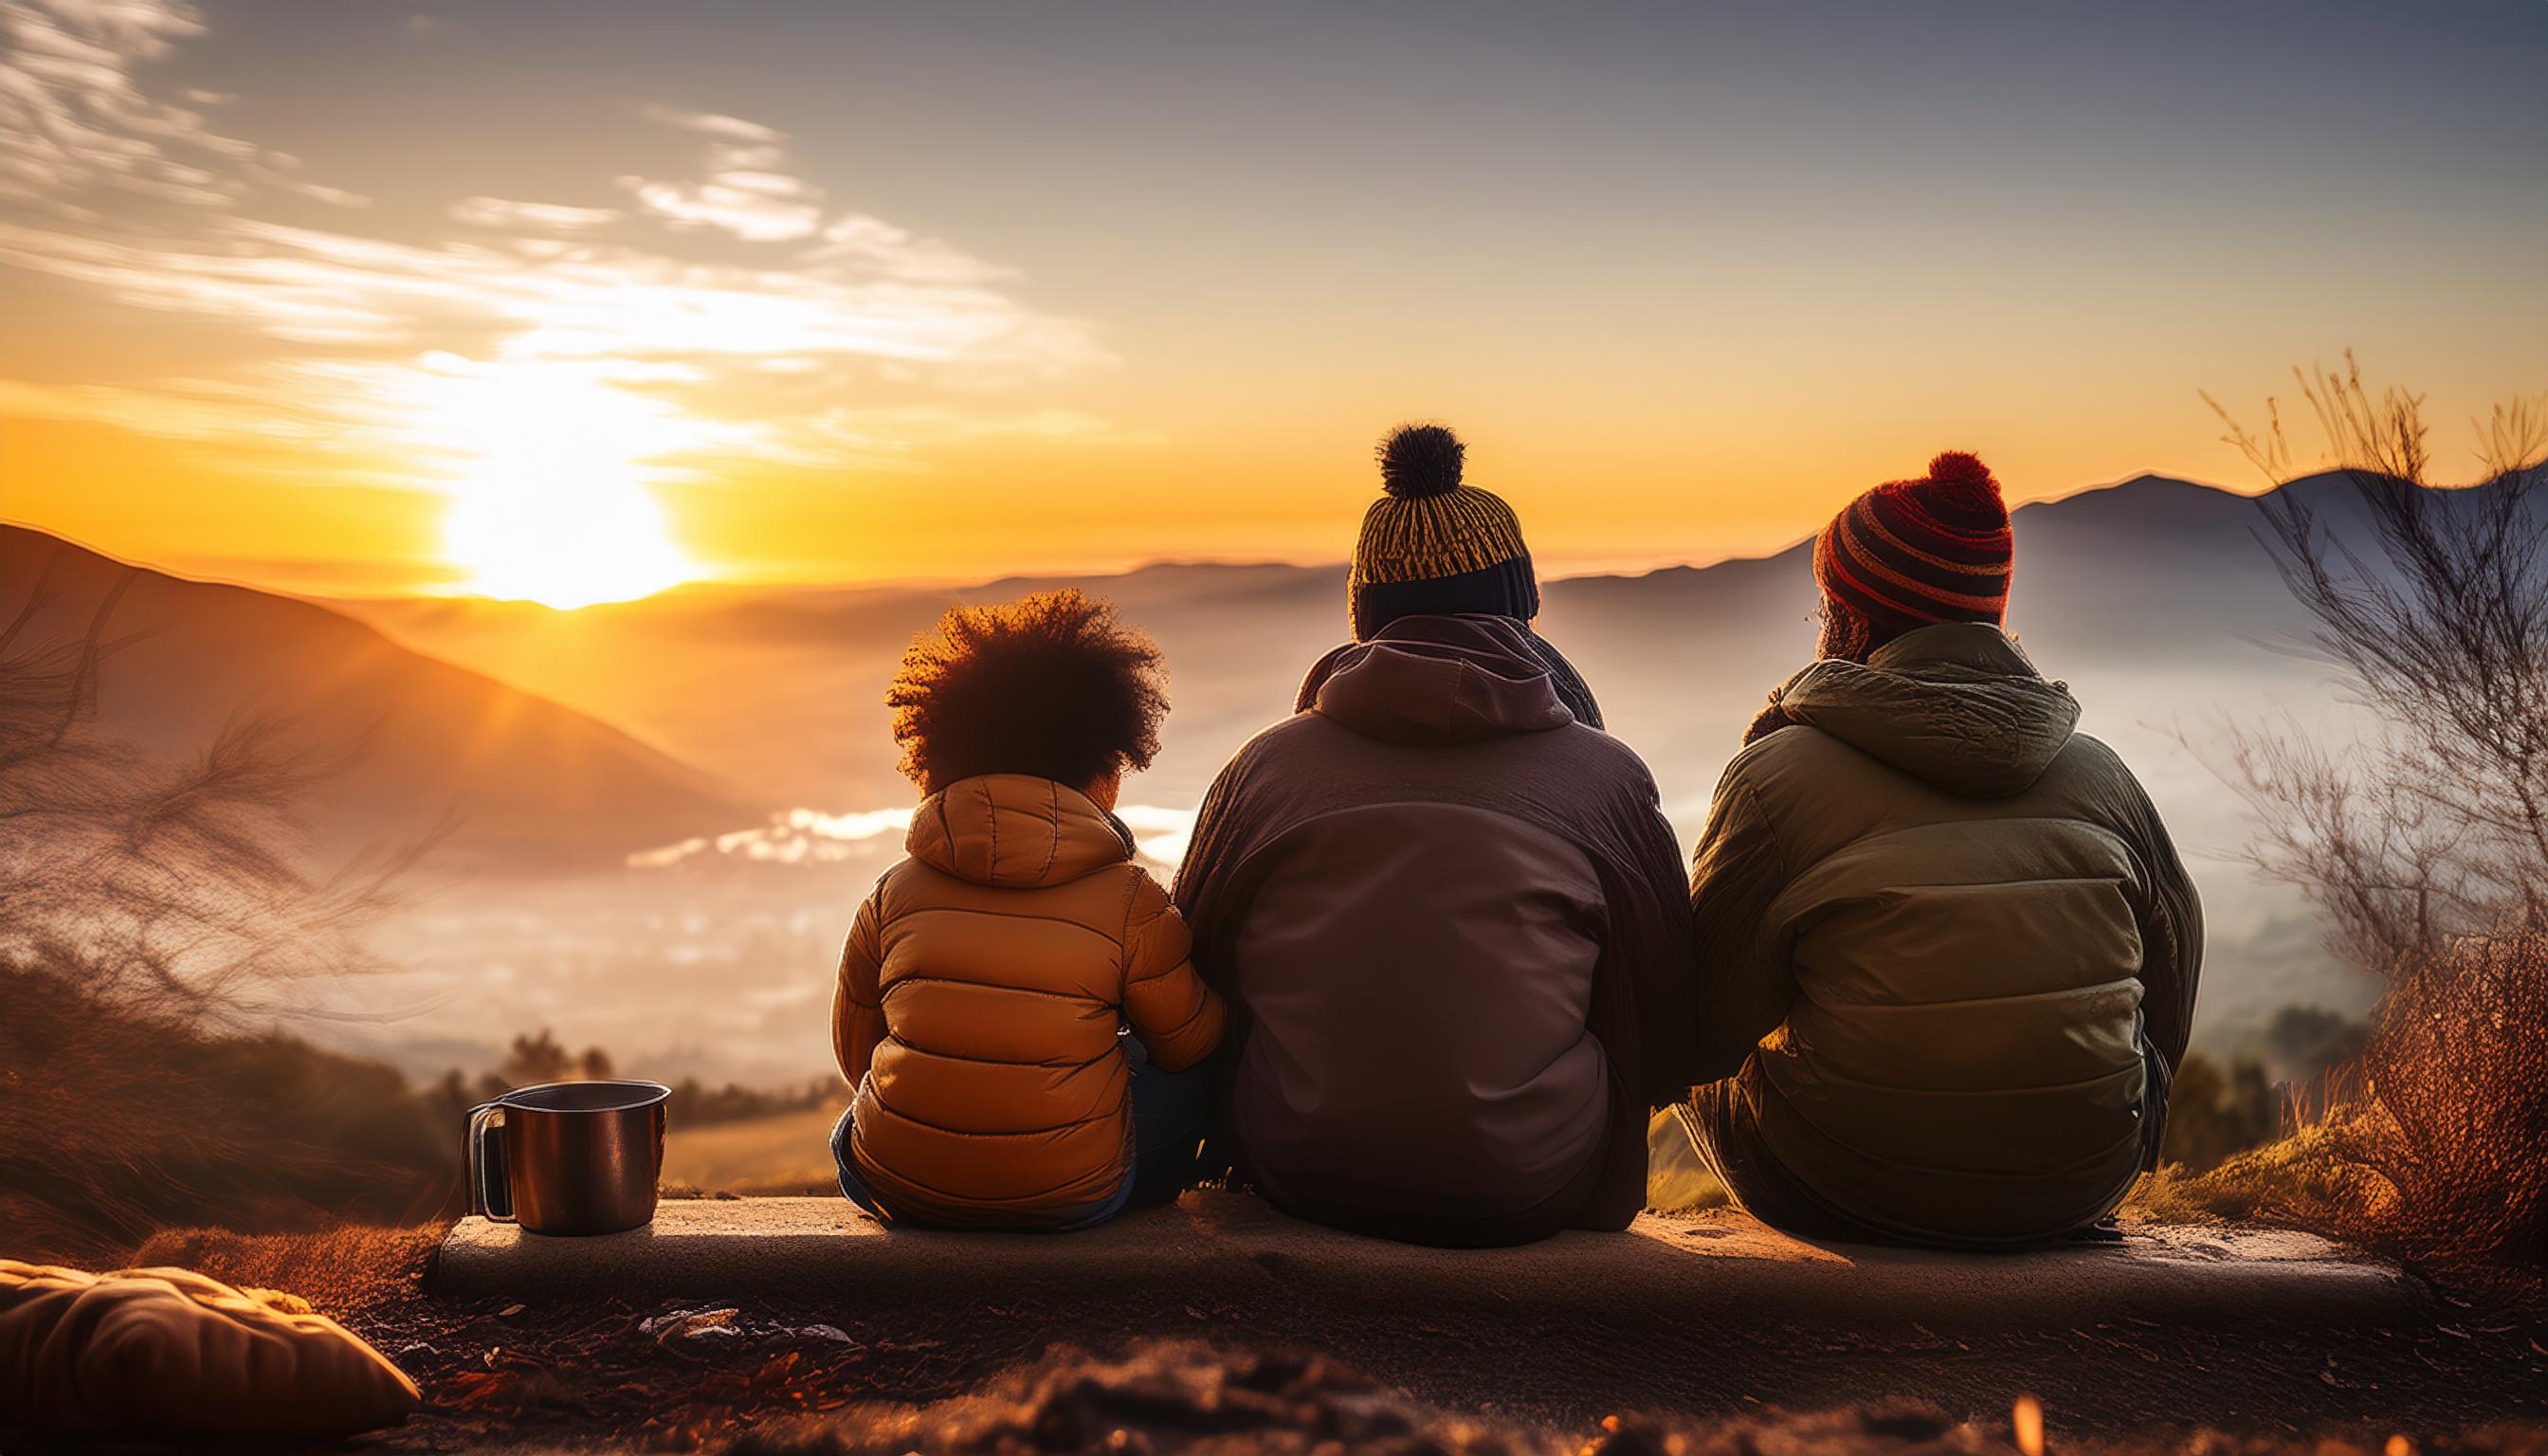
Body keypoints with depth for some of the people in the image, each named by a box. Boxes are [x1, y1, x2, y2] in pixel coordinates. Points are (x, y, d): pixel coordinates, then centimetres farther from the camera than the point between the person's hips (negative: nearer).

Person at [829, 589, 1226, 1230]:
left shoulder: (893, 892, -1)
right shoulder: (1132, 901, -10)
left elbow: (855, 1048, 11)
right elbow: (1186, 1040, 4)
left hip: (897, 1189, 3)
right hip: (1072, 1197, -2)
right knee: (1194, 1073, 24)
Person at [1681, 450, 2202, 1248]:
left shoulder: (1777, 775, -14)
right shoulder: (2101, 773, -2)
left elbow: (1708, 1028, -7)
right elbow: (2173, 985, 11)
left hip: (1851, 1197, -3)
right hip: (2081, 1188, 4)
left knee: (1712, 1069, 26)